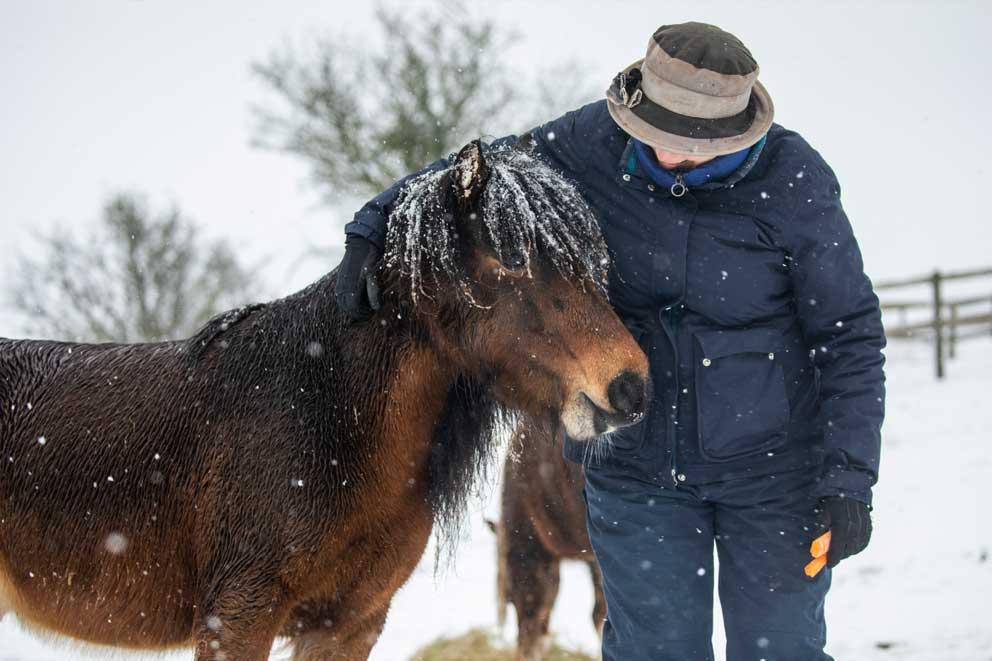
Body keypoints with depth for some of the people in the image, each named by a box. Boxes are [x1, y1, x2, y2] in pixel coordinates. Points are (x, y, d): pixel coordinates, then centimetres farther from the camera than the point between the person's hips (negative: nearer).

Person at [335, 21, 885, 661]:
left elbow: (851, 337, -11)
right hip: (635, 468, 2)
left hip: (772, 468, -2)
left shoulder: (794, 183, -16)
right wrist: (373, 230, -9)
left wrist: (847, 478, -16)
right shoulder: (592, 145, -10)